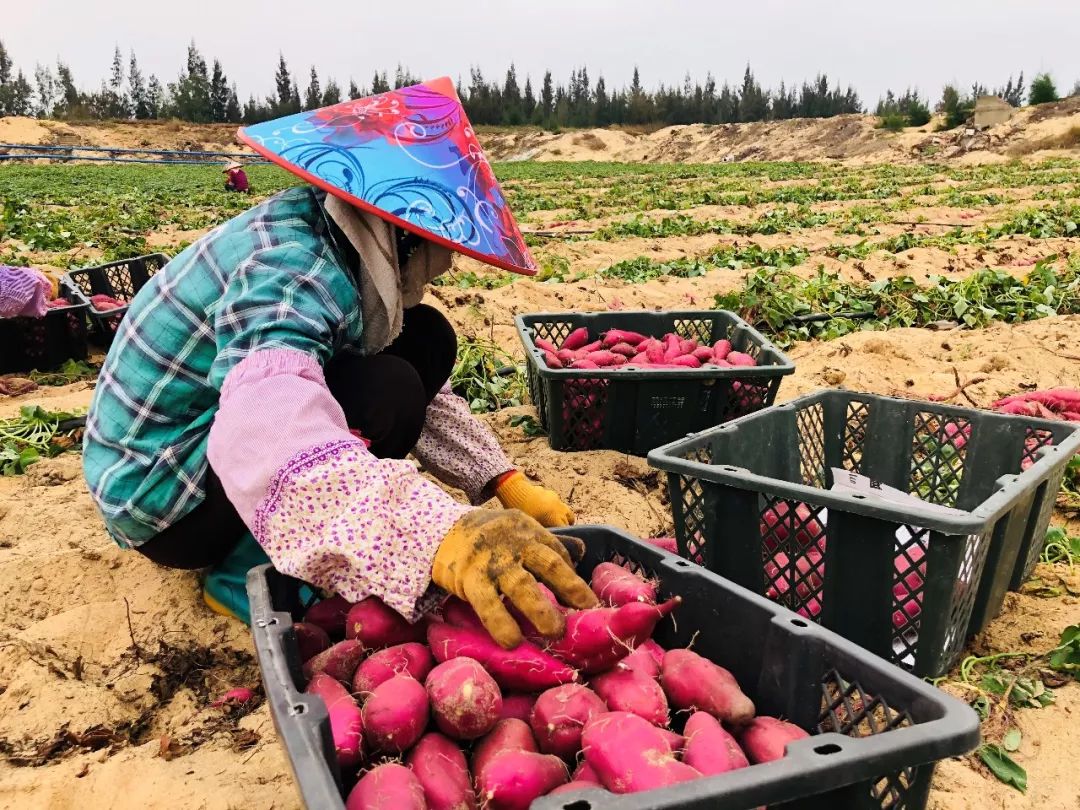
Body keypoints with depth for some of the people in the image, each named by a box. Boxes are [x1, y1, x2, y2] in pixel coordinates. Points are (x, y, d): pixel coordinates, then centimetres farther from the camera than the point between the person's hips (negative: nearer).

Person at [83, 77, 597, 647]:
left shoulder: (324, 236, -4)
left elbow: (421, 394, 1)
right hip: (156, 495, -8)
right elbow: (268, 437, -51)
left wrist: (507, 483, -7)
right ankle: (247, 577, -10)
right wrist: (440, 536, -65)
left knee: (427, 341, -2)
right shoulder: (287, 274, -30)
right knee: (386, 393, -28)